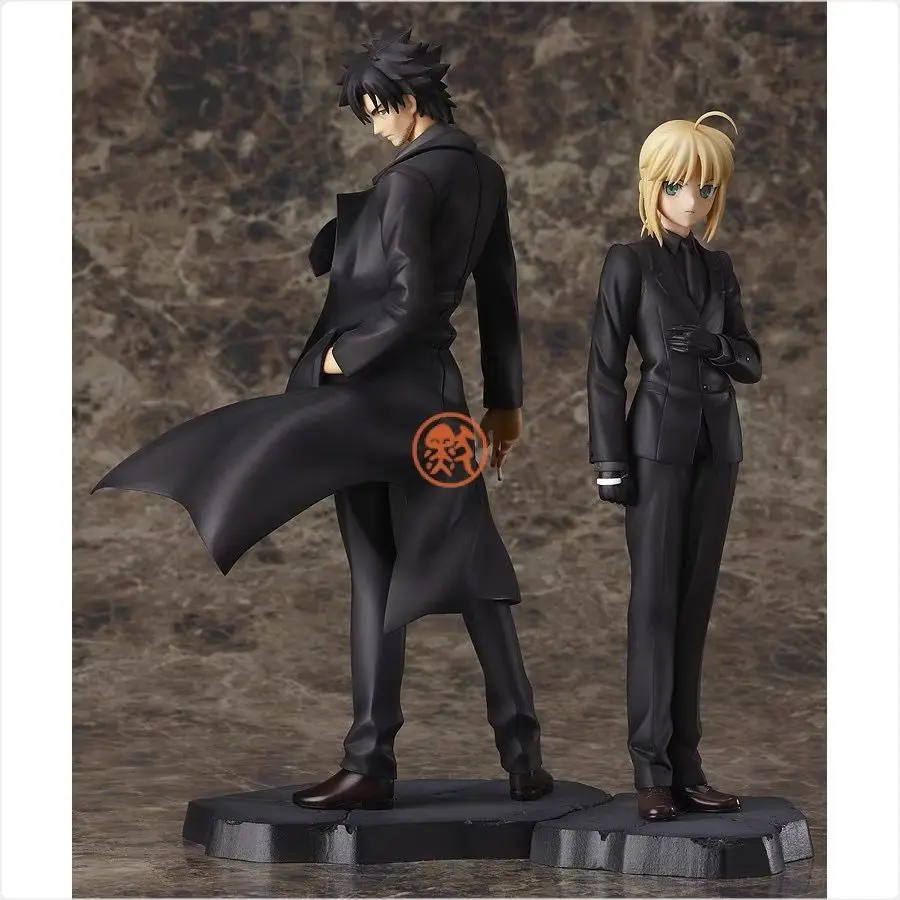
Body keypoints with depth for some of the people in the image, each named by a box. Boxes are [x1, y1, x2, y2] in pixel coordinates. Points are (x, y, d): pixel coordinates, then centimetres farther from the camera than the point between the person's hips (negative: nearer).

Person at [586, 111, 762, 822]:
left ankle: (686, 764, 6)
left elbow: (751, 361, 13)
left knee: (696, 601, 5)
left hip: (717, 443, 5)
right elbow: (605, 367, -4)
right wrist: (610, 462, -10)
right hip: (659, 441, -5)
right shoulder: (630, 262, -1)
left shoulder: (718, 267, 13)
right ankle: (652, 769, -4)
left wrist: (712, 349, -9)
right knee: (655, 600, -5)